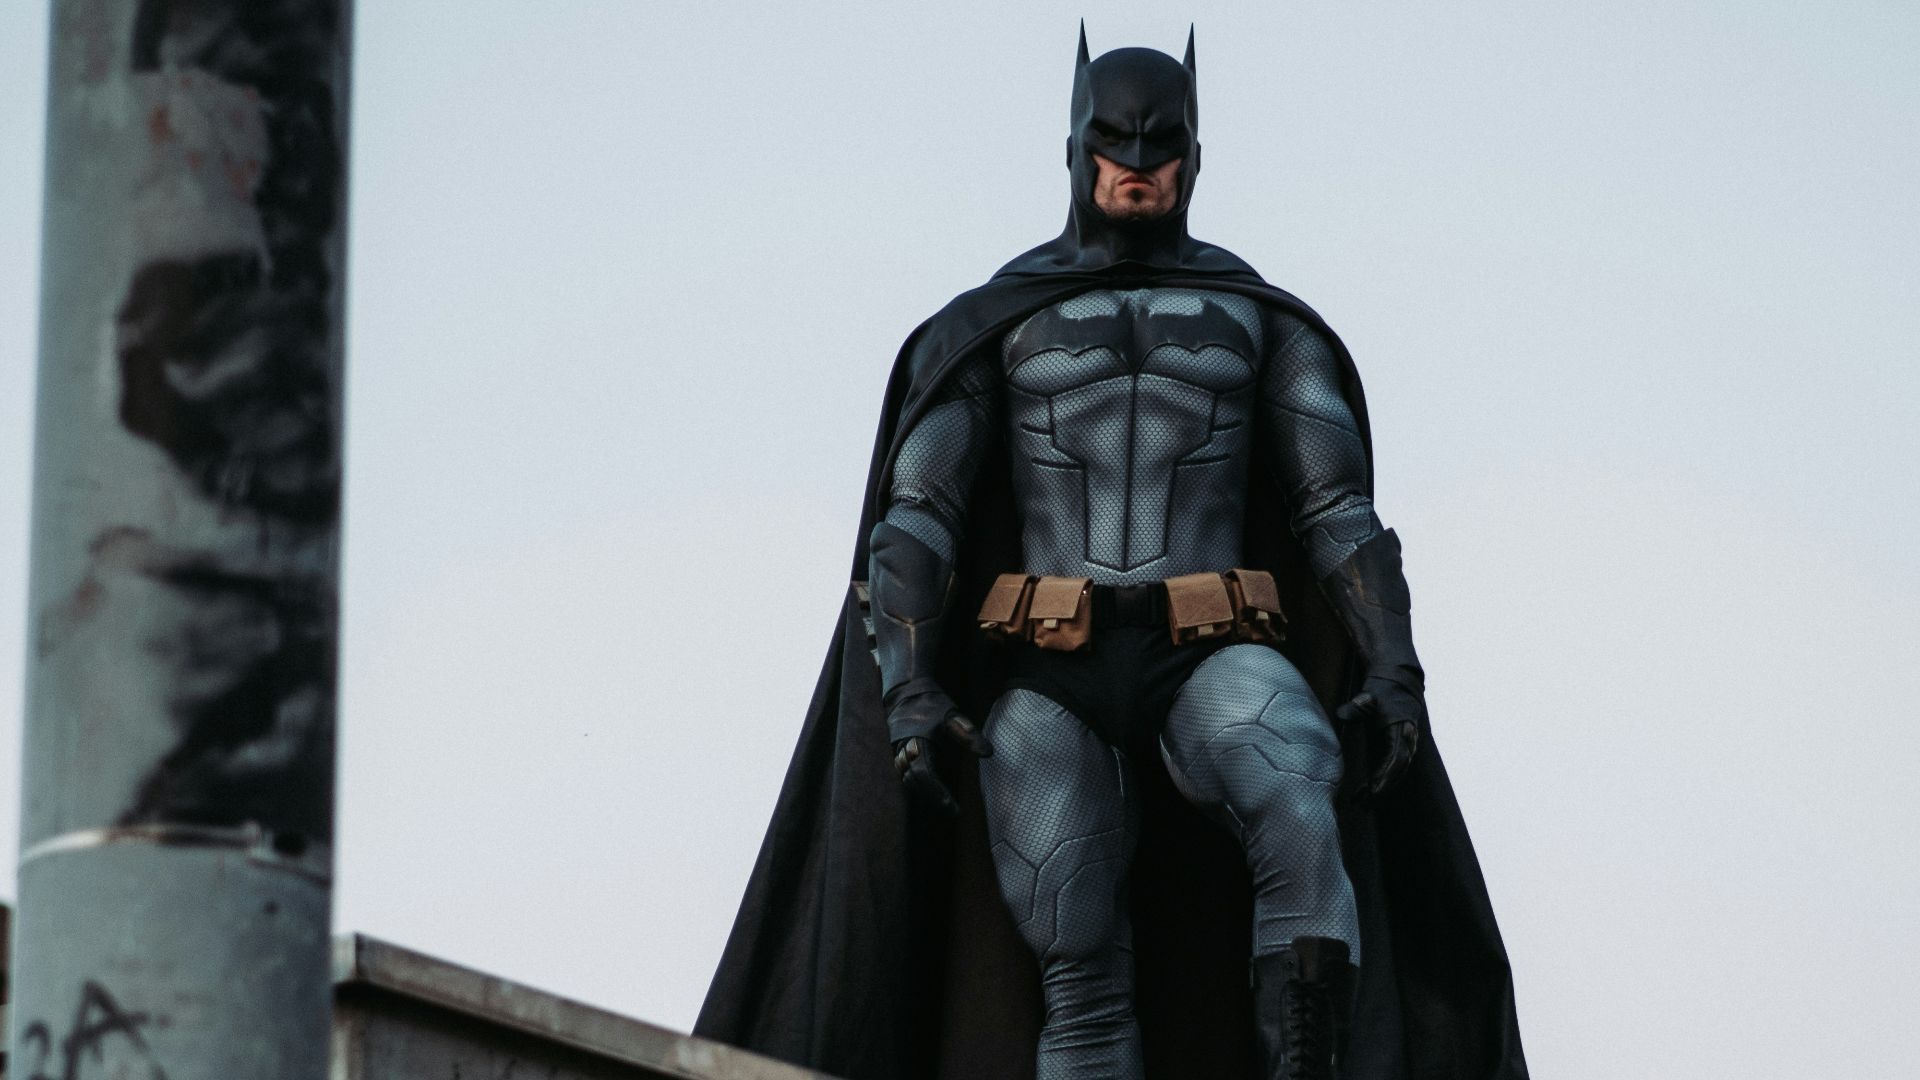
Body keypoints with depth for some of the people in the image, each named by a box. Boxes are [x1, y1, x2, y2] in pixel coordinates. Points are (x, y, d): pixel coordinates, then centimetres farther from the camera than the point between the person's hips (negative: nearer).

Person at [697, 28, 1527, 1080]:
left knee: (1298, 806, -34)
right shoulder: (994, 323, 12)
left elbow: (1341, 514, 7)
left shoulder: (1263, 321, 15)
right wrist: (908, 693, -14)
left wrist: (1395, 674, -11)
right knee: (1079, 971, -15)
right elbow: (913, 517, 2)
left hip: (1209, 666, 0)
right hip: (1047, 685, 1)